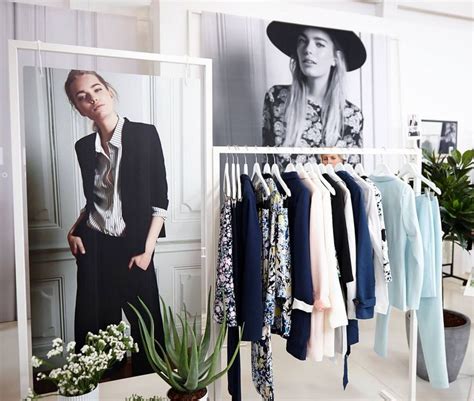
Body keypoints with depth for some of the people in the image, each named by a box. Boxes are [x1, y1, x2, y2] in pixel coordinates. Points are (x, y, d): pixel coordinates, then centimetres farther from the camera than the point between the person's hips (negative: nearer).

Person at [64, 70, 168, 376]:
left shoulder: (145, 134, -7)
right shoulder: (84, 146, 5)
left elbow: (160, 198, -8)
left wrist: (147, 249, -11)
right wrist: (74, 230, 3)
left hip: (133, 247, -3)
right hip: (93, 247, 4)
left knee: (145, 325, 6)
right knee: (93, 326, 9)